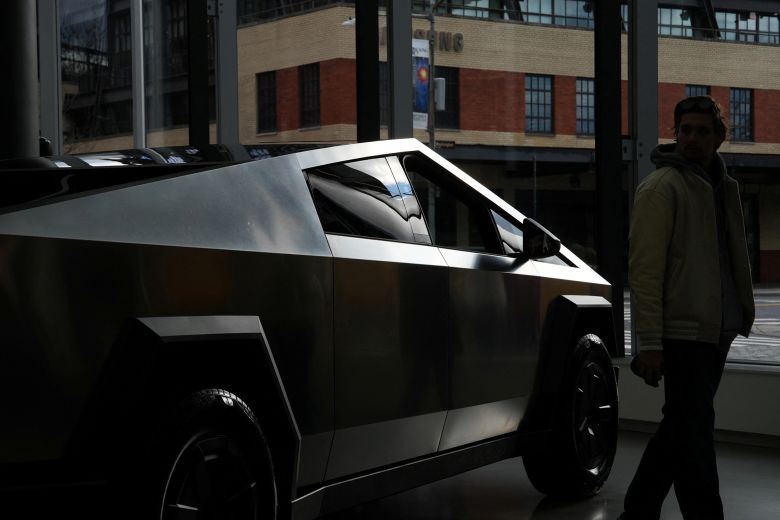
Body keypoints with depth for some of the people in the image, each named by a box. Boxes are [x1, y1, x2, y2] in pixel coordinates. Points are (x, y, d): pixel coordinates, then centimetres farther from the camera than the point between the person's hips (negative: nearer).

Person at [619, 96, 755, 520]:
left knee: (682, 428, 14)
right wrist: (650, 341, -19)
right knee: (693, 430, -6)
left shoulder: (722, 187, 16)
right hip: (682, 332, -9)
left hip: (716, 331, 9)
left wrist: (740, 315, 17)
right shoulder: (662, 187, -9)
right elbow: (644, 269, -14)